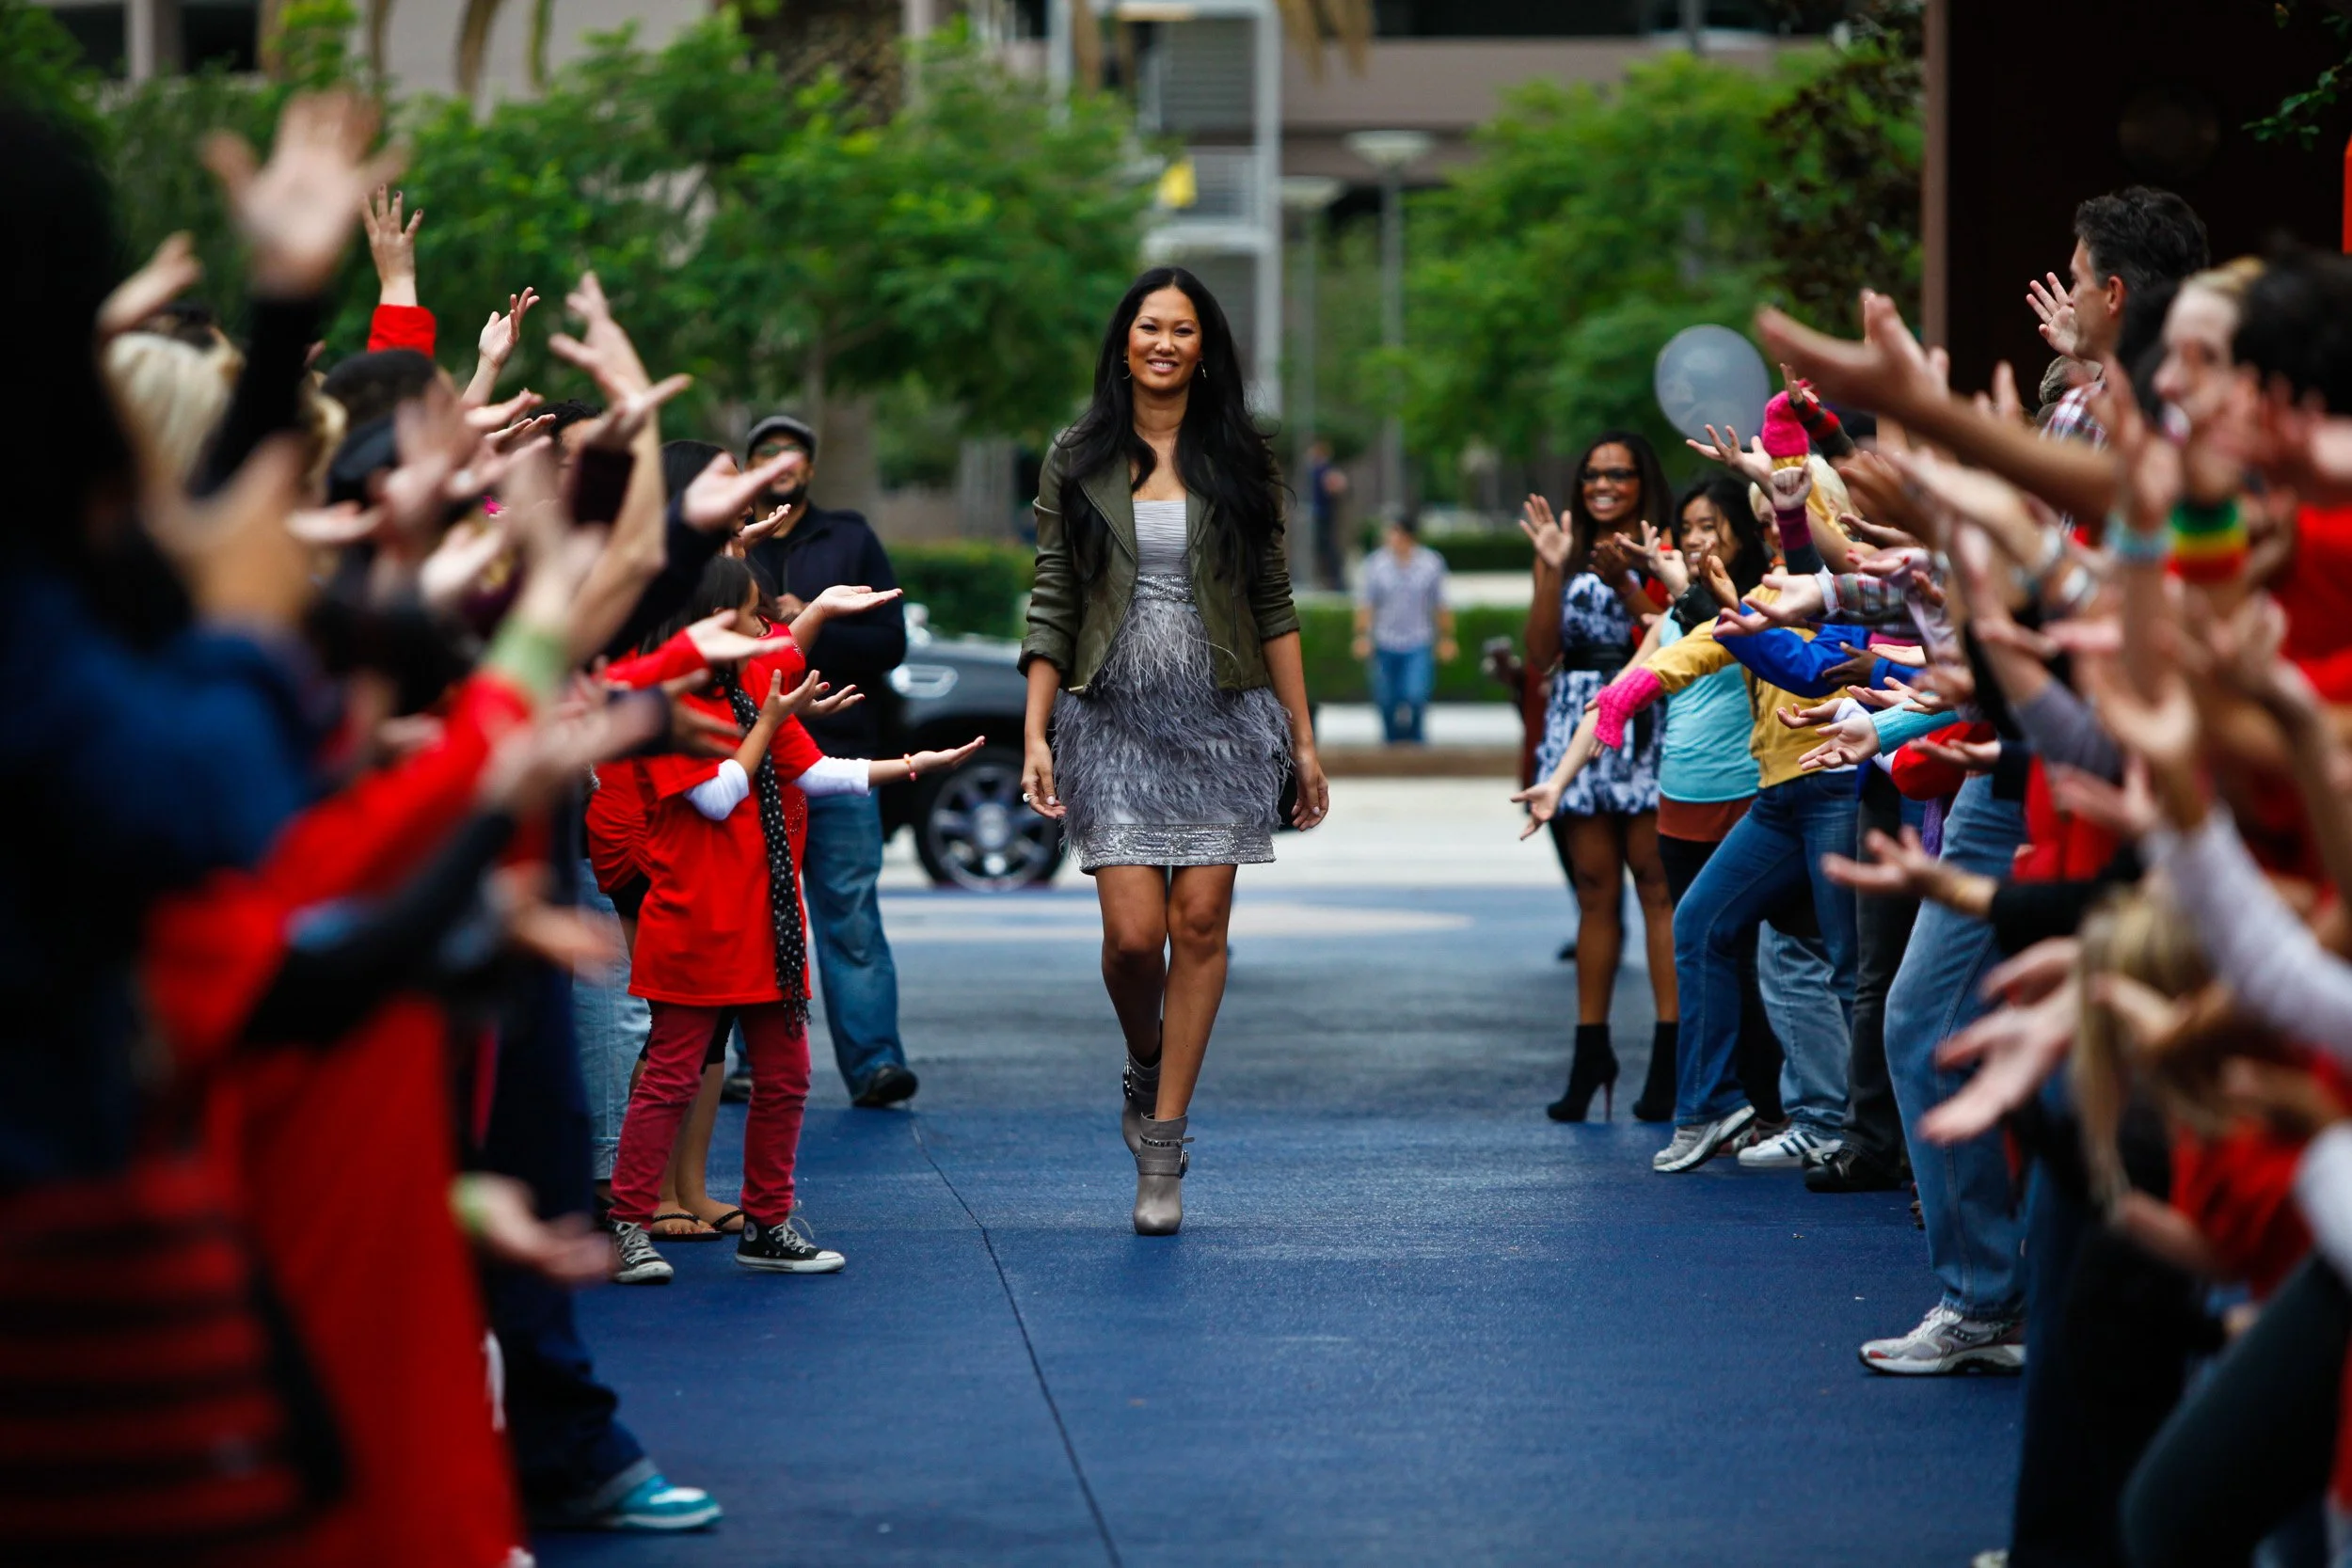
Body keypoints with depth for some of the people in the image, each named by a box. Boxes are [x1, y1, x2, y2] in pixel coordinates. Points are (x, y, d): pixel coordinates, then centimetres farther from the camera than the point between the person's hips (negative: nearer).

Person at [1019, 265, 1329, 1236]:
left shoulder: (1238, 461, 6)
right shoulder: (1078, 461, 5)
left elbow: (1273, 605, 8)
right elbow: (1052, 608, 4)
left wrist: (1304, 740, 6)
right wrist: (1035, 736, -4)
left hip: (1223, 717, 1)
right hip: (1115, 717, -1)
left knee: (1199, 925, -3)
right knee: (1133, 931, -10)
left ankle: (1163, 1143, 6)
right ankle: (1143, 1070, 23)